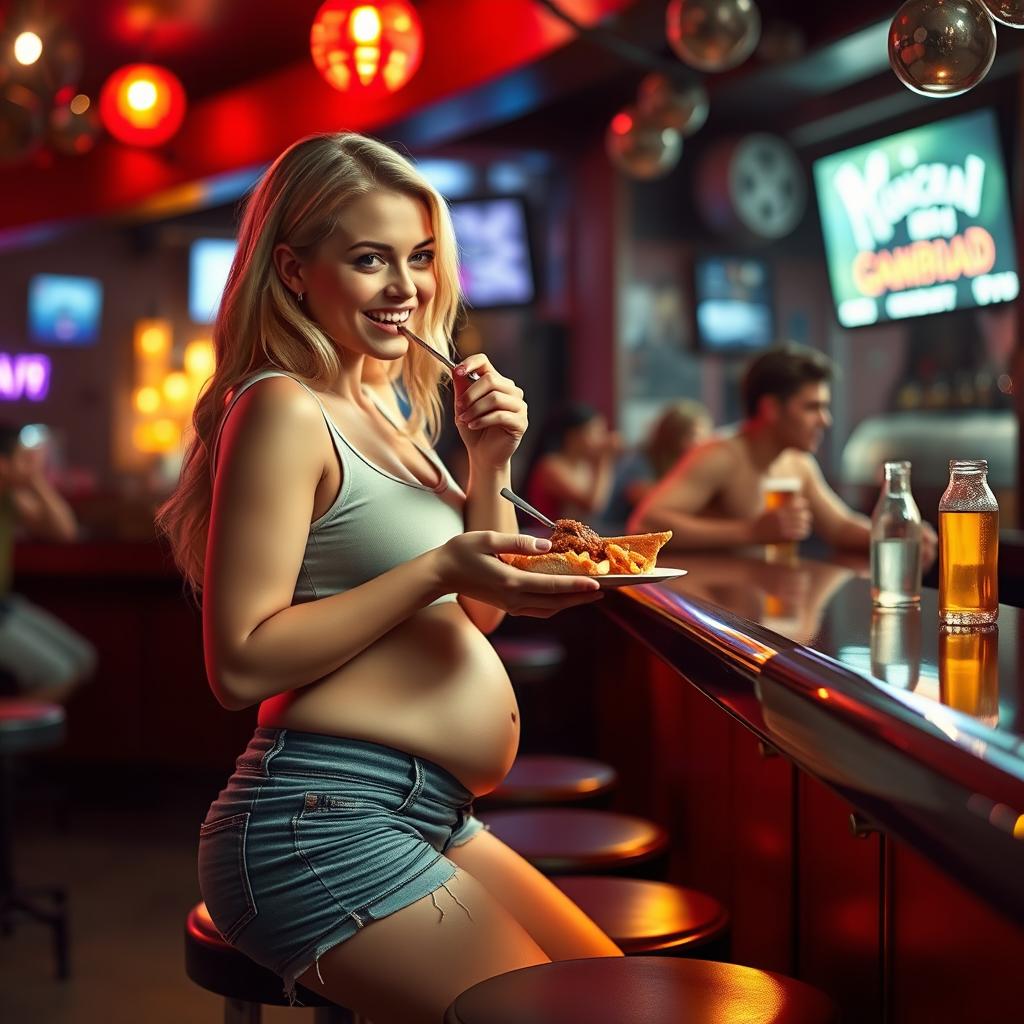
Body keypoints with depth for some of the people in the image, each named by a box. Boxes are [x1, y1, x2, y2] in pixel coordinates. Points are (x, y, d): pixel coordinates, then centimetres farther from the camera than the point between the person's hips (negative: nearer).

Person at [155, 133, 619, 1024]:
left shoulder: (373, 416, 14)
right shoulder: (282, 410, -13)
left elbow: (474, 617, 18)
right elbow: (241, 663, -20)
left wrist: (489, 467, 3)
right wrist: (440, 567, -22)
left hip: (432, 817, 9)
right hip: (324, 822, -9)